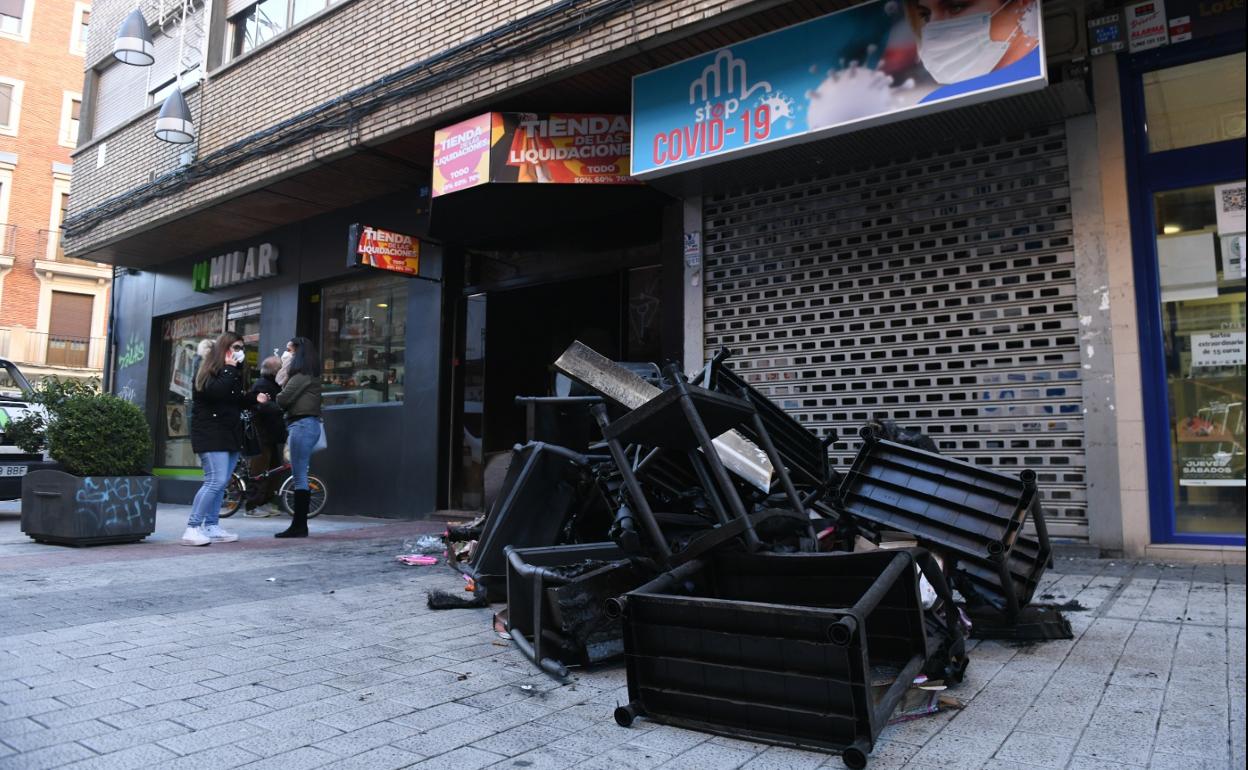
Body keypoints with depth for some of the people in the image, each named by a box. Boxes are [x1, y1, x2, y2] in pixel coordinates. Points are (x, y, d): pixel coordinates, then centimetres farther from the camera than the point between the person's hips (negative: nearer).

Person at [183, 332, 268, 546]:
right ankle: (192, 528, -12)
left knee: (221, 482, 8)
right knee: (216, 480, -17)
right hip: (211, 433, -8)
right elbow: (216, 392, -25)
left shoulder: (234, 373, 18)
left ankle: (211, 527, 13)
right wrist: (229, 369, -16)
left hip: (230, 433, 8)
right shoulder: (208, 370, -5)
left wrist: (255, 398, 5)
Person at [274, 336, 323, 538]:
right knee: (299, 476, 9)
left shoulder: (303, 374, -9)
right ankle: (299, 525, 12)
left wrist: (276, 397, 8)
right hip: (303, 424, 10)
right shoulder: (309, 374, 21)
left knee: (299, 476, -9)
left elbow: (283, 399, -14)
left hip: (302, 424, -10)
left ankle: (299, 525, -7)